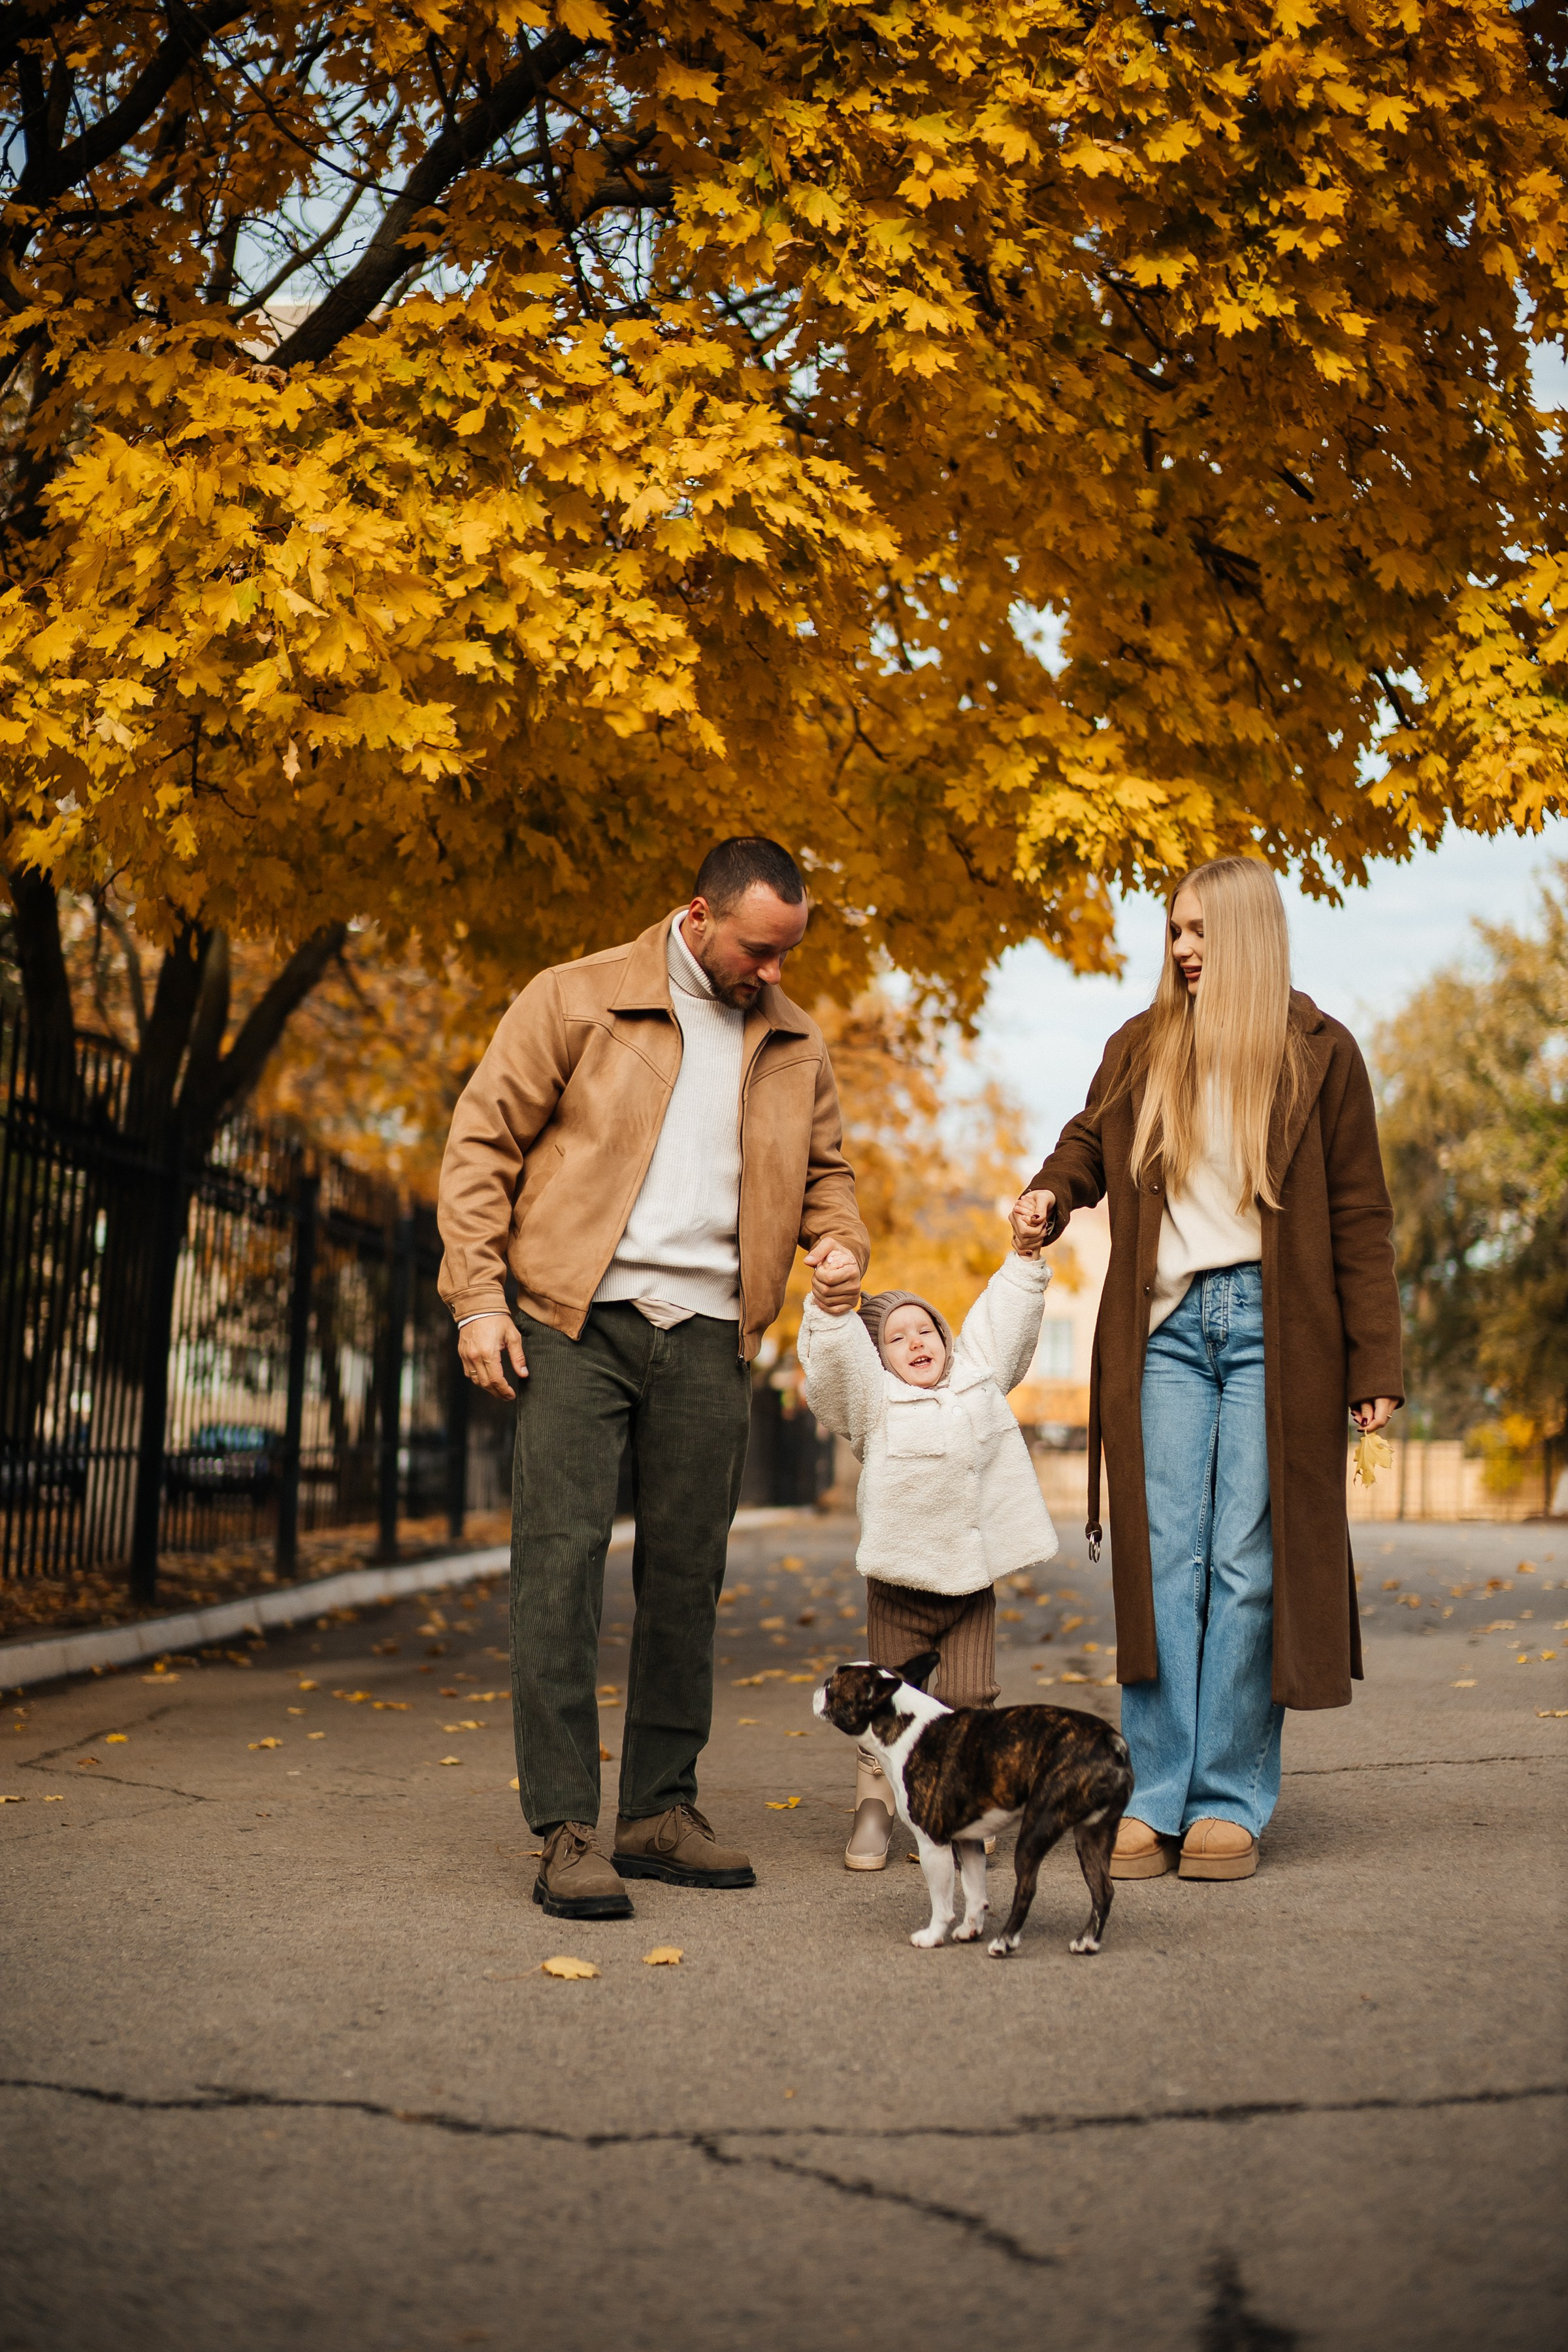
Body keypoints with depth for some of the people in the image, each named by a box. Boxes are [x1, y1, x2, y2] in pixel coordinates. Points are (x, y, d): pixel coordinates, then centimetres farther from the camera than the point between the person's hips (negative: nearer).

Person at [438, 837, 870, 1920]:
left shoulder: (795, 1043, 13)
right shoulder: (578, 1000, -1)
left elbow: (824, 1168, 24)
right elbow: (483, 1140, -2)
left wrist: (841, 1239, 1)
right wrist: (478, 1295, -9)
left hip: (709, 1334, 5)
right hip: (578, 1319, -4)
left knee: (686, 1576, 8)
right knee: (561, 1560, -9)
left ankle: (661, 1810, 18)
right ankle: (566, 1831, -6)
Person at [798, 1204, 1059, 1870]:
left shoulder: (978, 1378, 11)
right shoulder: (873, 1400, -3)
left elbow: (1004, 1319, 15)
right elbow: (837, 1363, -19)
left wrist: (1025, 1253, 8)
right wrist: (830, 1307, -37)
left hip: (974, 1582, 3)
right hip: (900, 1586, -3)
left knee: (968, 1700, 1)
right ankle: (874, 1806, 17)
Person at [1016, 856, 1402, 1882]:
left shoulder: (1318, 1052, 2)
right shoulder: (1140, 1049, 10)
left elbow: (1360, 1218, 2)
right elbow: (1089, 1140, 26)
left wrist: (1375, 1365, -3)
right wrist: (1051, 1193, 2)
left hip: (1272, 1329, -3)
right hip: (1167, 1325, 3)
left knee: (1249, 1566, -1)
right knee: (1163, 1562, 0)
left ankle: (1231, 1804, 6)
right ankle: (1155, 1799, 4)